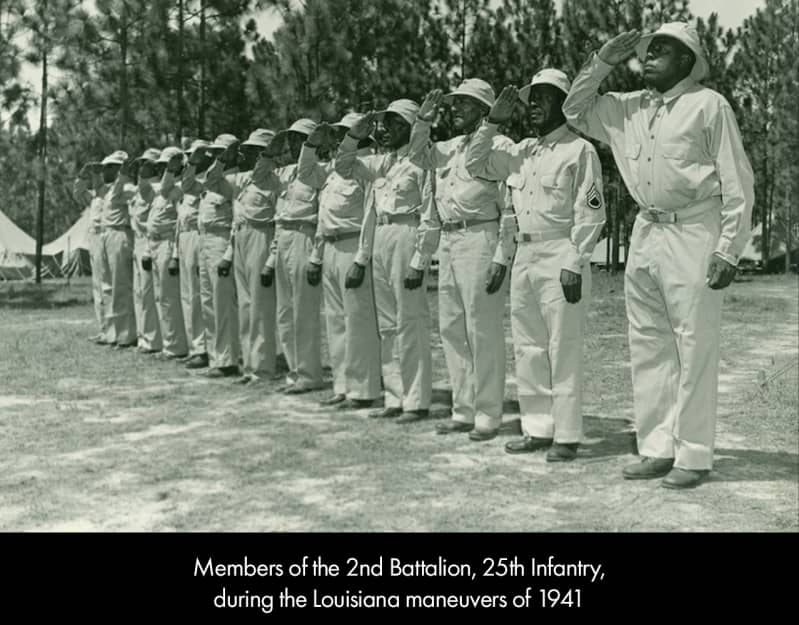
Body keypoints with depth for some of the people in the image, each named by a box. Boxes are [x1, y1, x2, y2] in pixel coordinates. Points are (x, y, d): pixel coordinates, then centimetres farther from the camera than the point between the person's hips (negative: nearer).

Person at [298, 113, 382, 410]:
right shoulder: (334, 167, 17)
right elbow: (306, 174, 31)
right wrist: (312, 143, 16)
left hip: (353, 248, -9)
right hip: (329, 249, 9)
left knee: (358, 319, -6)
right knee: (335, 320, 12)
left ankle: (362, 390, 0)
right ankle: (342, 386, 20)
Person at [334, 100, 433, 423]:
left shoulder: (421, 160, -7)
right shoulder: (381, 162, 16)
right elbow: (344, 166, 26)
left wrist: (419, 261, -18)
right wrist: (355, 135, 10)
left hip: (406, 238, -8)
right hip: (379, 239, 8)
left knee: (410, 323, -6)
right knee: (387, 325, 10)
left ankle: (417, 401, 0)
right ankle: (395, 399, 17)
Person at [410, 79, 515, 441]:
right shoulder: (452, 146, 16)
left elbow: (511, 209, -11)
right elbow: (419, 156, 30)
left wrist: (502, 257, -17)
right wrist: (423, 120, 14)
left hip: (480, 240, -8)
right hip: (448, 241, 9)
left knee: (483, 331, -5)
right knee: (451, 329, 11)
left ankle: (488, 415, 3)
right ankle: (463, 411, 20)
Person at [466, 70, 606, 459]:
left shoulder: (580, 150, -5)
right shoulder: (523, 152, 16)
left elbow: (590, 214, -10)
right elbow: (476, 164, 22)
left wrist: (574, 264, -16)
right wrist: (493, 121, 12)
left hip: (560, 257, -8)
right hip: (524, 256, 8)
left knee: (564, 350, -5)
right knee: (528, 349, 10)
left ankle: (567, 435, 2)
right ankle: (537, 429, 19)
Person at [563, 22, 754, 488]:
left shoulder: (708, 105, -5)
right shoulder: (631, 108, 12)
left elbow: (738, 183, -7)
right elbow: (576, 110, 24)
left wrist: (729, 250, -12)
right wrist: (603, 62, 11)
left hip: (693, 235, -6)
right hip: (645, 235, 7)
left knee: (695, 350, -3)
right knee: (648, 348, 9)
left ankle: (694, 456, 5)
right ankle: (657, 448, 18)